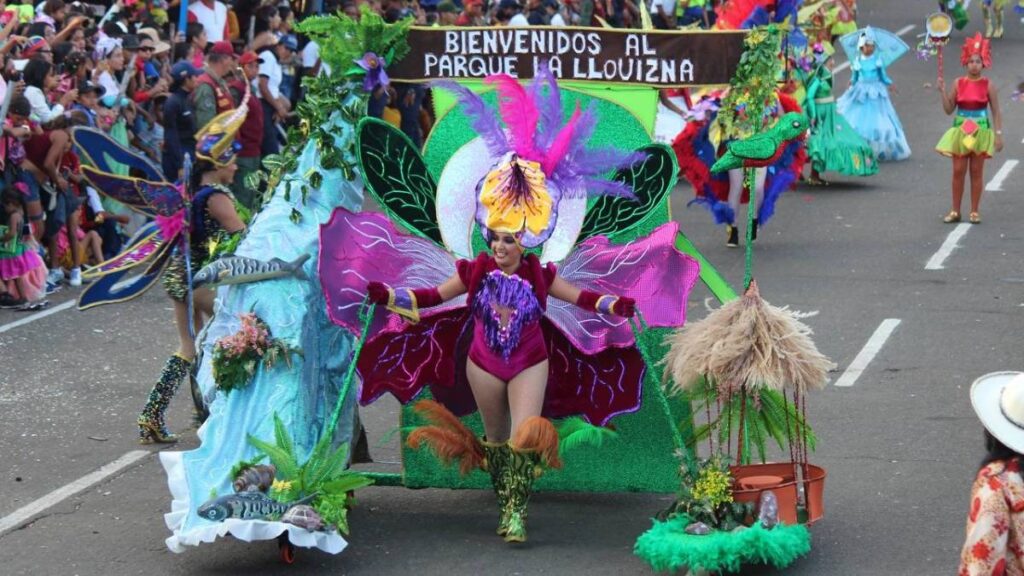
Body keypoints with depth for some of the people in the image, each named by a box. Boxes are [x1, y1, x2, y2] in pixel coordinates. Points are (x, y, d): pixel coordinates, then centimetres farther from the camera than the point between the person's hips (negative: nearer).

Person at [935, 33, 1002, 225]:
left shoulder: (988, 85, -4)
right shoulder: (959, 84, 1)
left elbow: (996, 112, -1)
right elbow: (949, 109, 2)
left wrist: (998, 134, -6)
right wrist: (943, 91, -11)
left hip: (980, 132, -2)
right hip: (961, 132, 2)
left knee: (977, 171, 3)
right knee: (958, 171, 2)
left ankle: (975, 211, 11)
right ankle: (955, 211, 10)